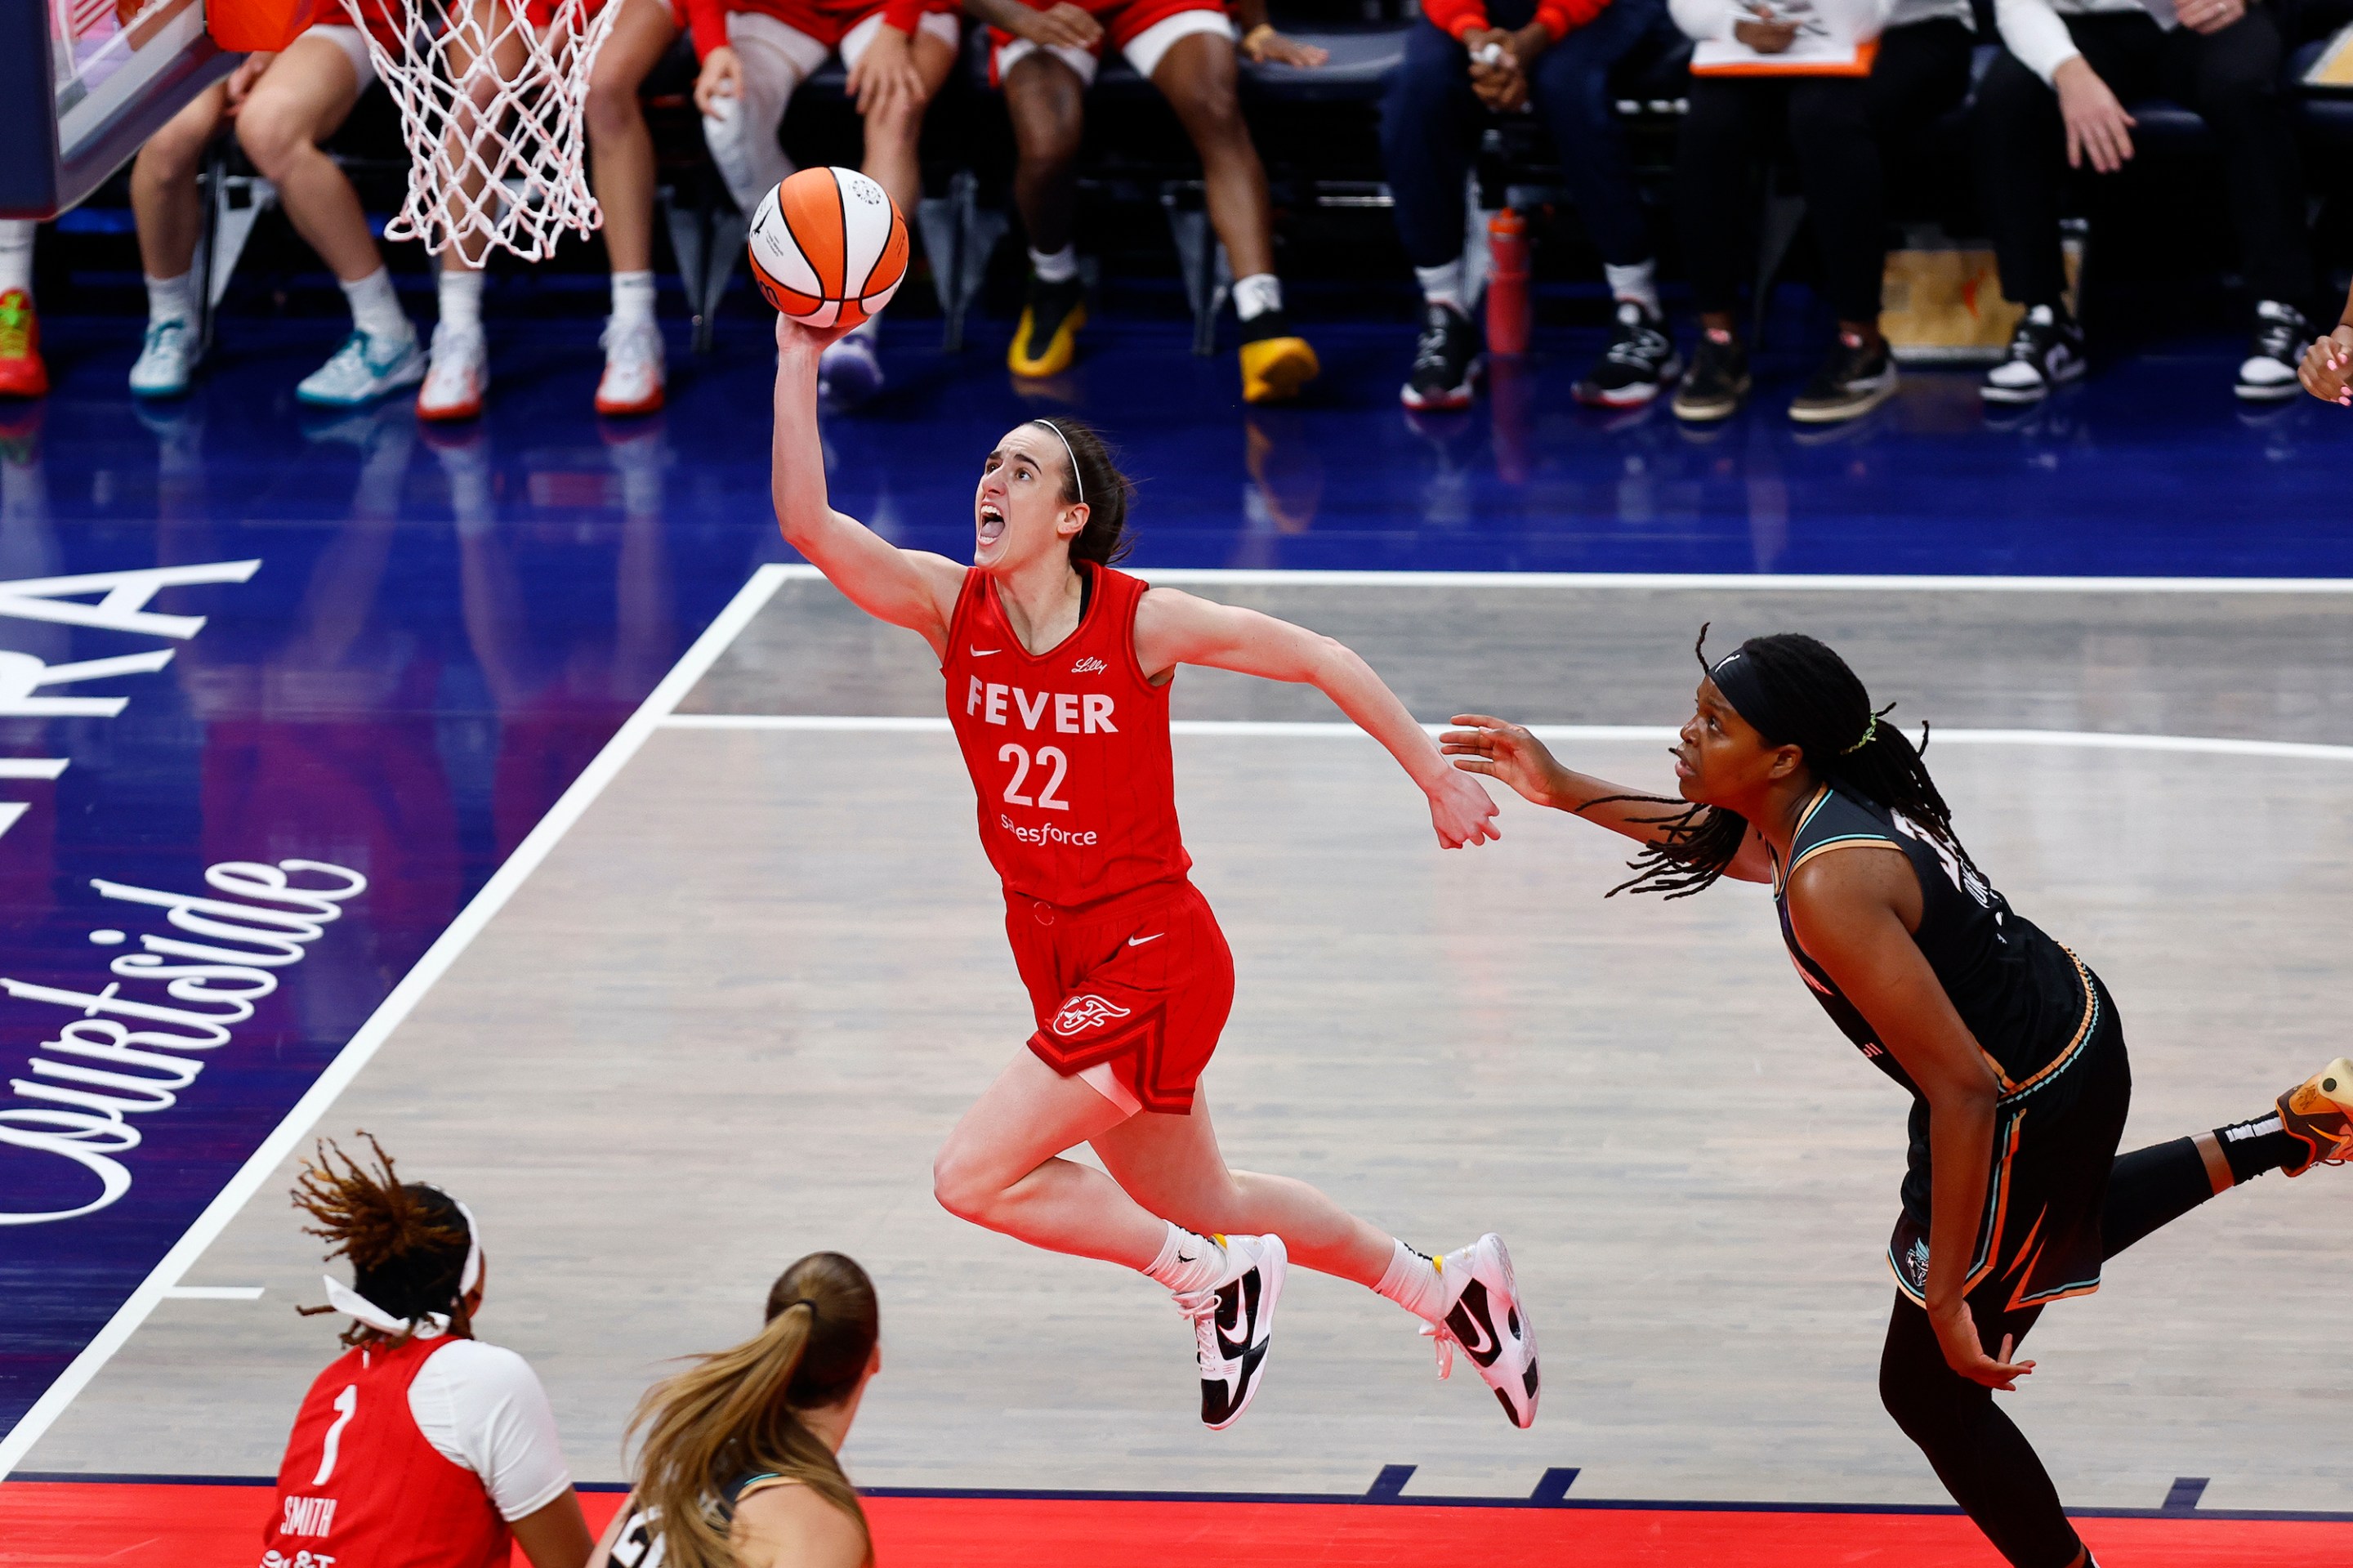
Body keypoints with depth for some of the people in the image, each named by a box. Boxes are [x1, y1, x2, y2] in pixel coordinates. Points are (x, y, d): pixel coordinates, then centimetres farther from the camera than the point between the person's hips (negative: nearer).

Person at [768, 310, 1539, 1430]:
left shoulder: (1140, 622, -15)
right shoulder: (950, 606, -4)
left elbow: (1321, 660, -4)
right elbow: (809, 523, -18)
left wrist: (1438, 782, 1)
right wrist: (799, 363, -28)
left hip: (1152, 959, -6)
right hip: (1060, 959, 6)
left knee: (972, 1178, -16)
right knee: (1195, 1206, 19)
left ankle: (1211, 1275, 3)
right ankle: (1442, 1289, 40)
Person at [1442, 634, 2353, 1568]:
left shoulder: (1828, 887, -34)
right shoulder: (1823, 806, -7)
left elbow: (1964, 1090, -34)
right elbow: (1726, 843, 22)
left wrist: (1945, 1294, -28)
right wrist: (1565, 791, 18)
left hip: (2031, 1112, -9)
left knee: (1927, 1389, 9)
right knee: (2041, 1237, 41)